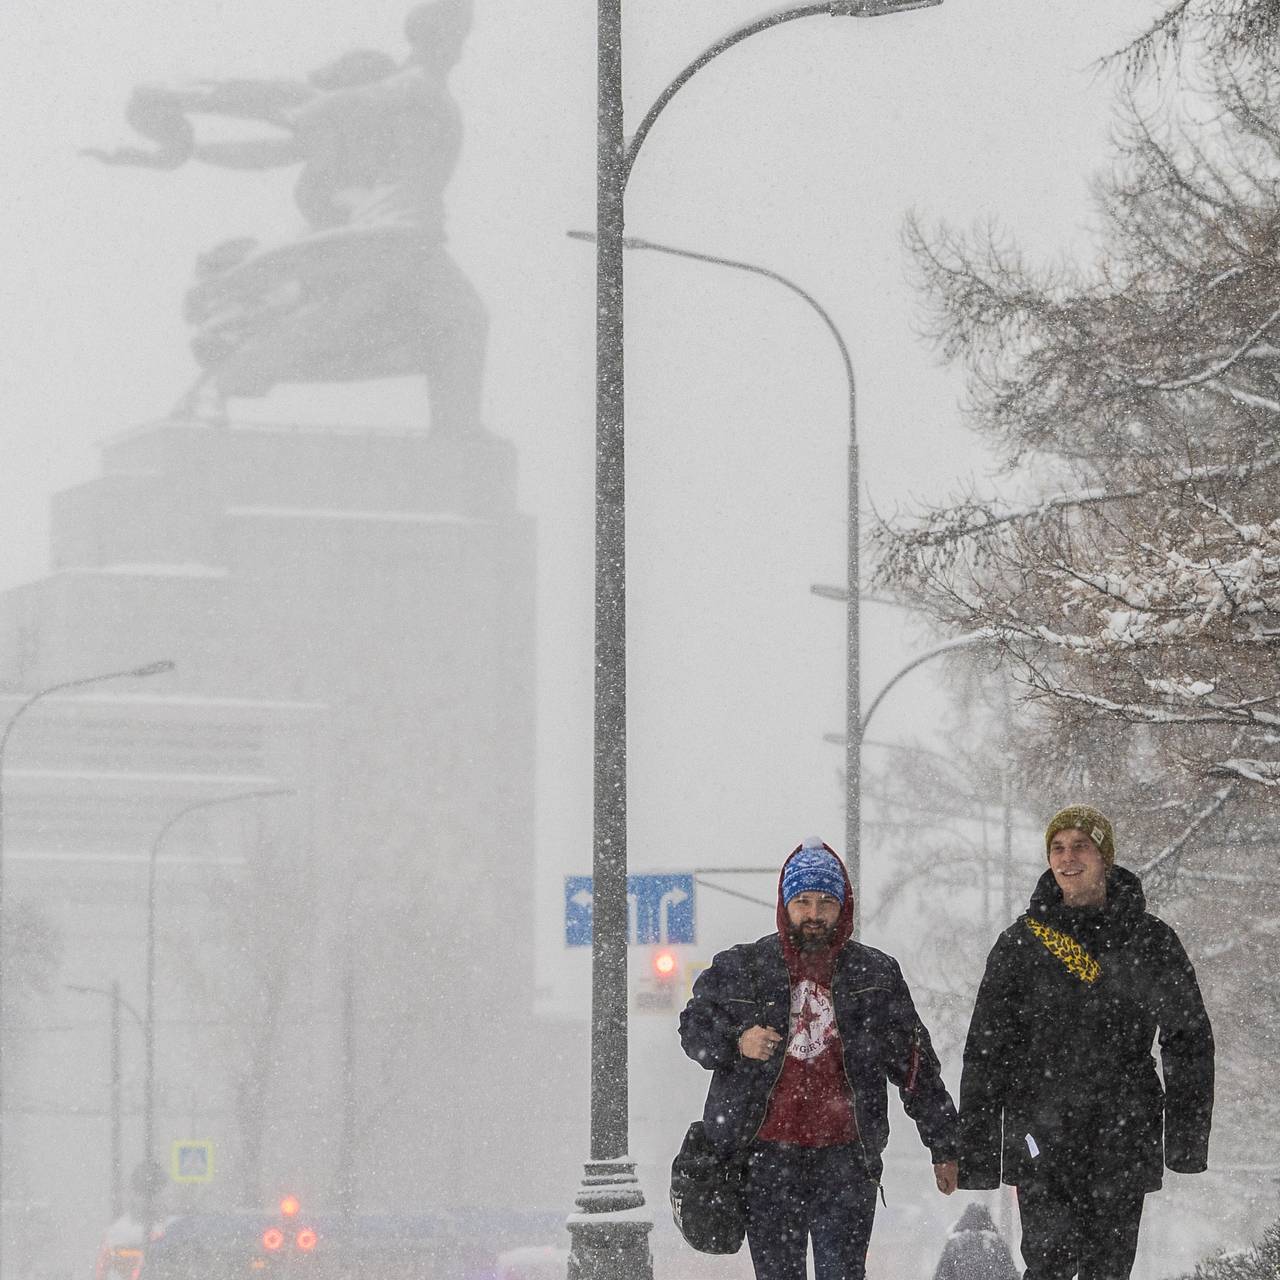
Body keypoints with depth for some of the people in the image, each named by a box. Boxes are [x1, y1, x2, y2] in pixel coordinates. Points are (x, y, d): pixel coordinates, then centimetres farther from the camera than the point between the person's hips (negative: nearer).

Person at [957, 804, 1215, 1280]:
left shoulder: (1151, 942, 5)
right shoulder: (1020, 944, 5)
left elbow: (1189, 1042, 7)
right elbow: (985, 1052, 7)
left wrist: (1187, 1135, -1)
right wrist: (974, 1151, 2)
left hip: (1124, 1141, 1)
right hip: (1041, 1135, -1)